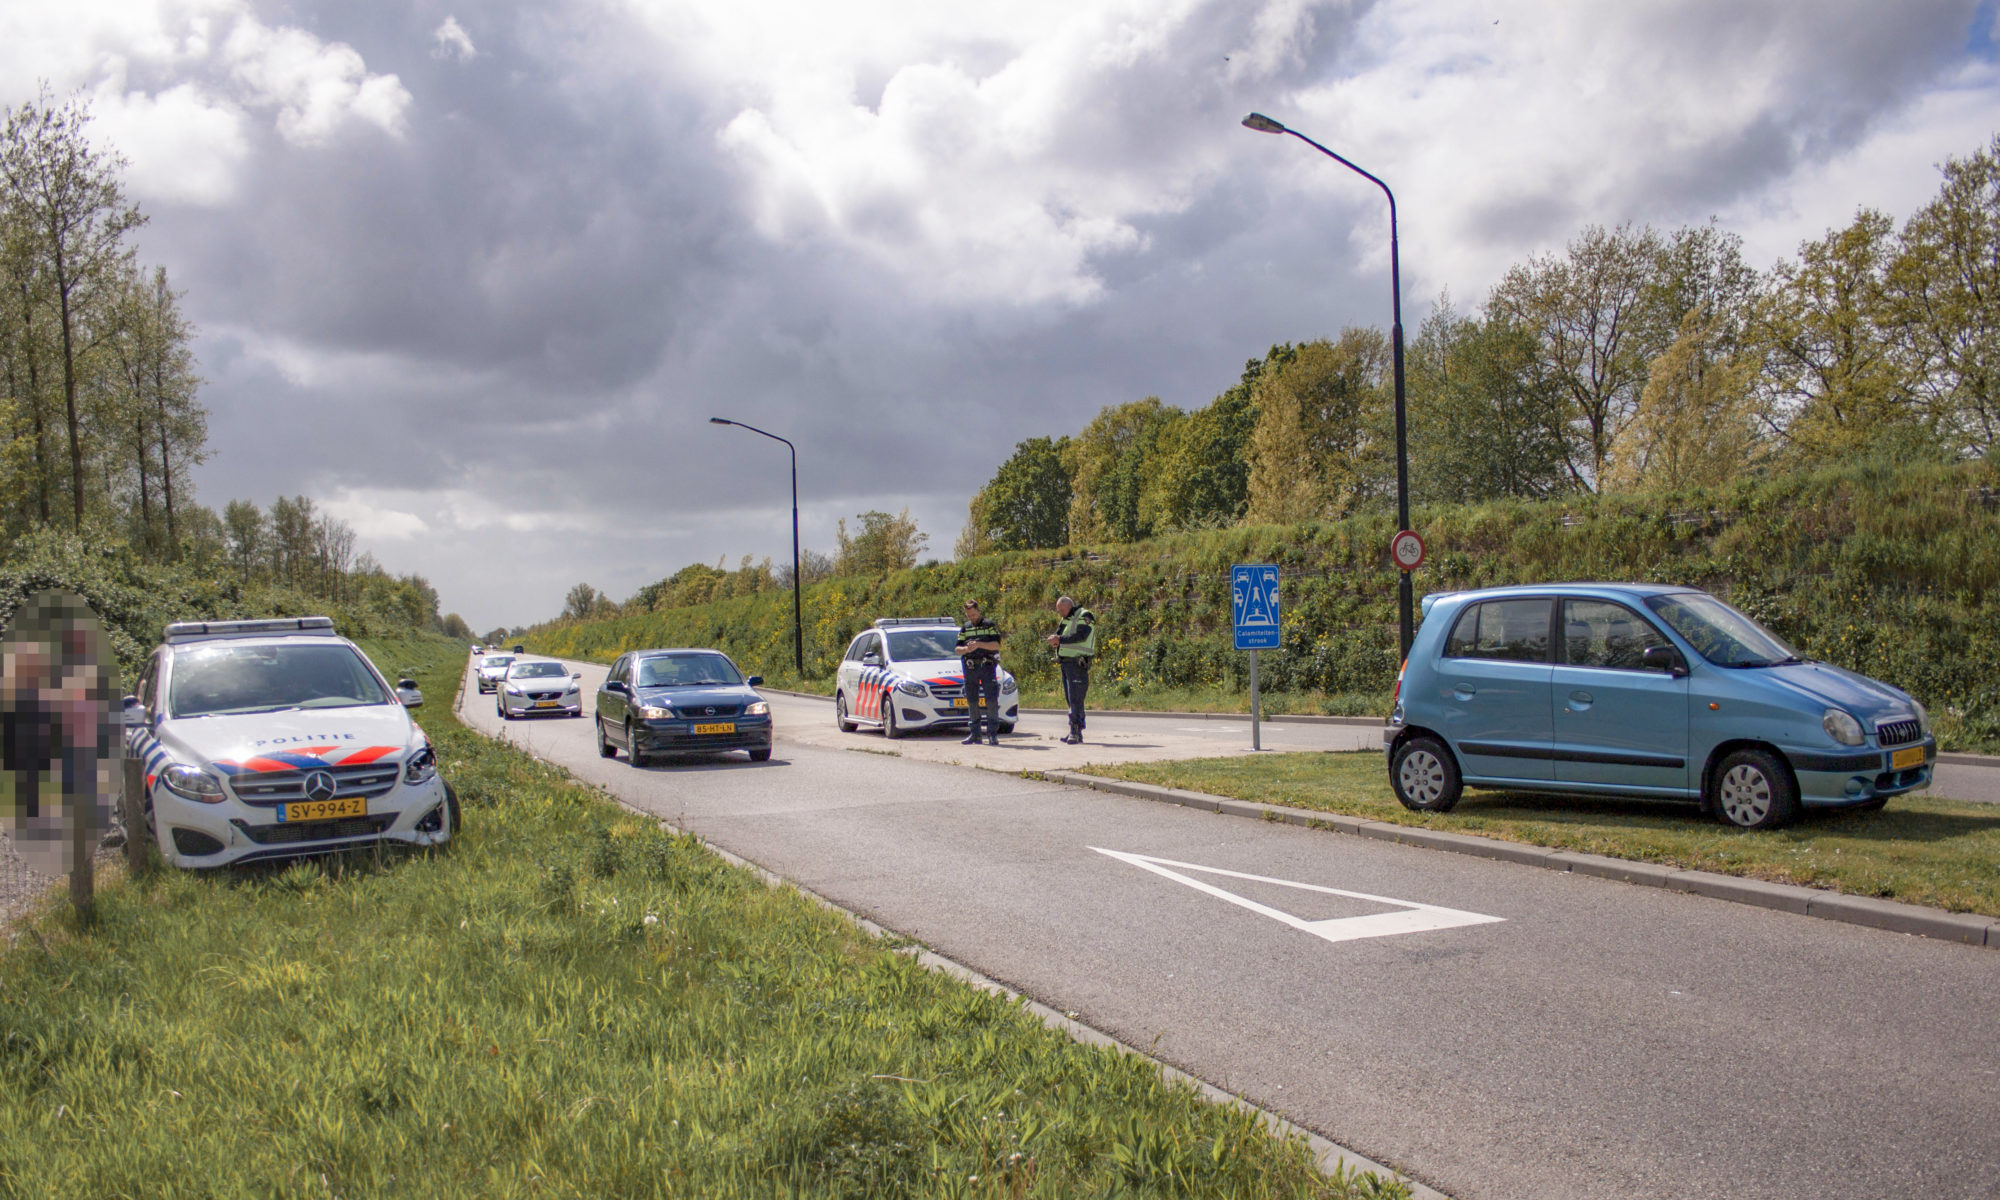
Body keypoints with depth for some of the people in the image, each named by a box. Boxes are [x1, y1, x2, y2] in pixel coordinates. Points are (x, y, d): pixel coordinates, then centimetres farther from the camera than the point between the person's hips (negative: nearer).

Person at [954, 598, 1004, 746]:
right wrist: (966, 649, -11)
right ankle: (974, 734, 14)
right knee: (972, 702, 7)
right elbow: (957, 648, 12)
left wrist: (979, 644, -19)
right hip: (970, 668, 4)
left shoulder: (989, 625, 3)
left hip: (987, 667, -4)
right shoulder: (964, 628, 14)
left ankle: (993, 734, -10)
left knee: (991, 700, -11)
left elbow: (997, 645, -7)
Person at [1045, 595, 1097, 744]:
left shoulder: (1084, 617, -7)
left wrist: (1059, 639, -21)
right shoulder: (1065, 620, 20)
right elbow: (1059, 634, 14)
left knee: (1075, 699, -12)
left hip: (1077, 664, -9)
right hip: (1066, 664, 9)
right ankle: (1075, 734, 12)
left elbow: (1080, 636, -21)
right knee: (1070, 699, 9)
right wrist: (1055, 639, -10)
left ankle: (1076, 733, -14)